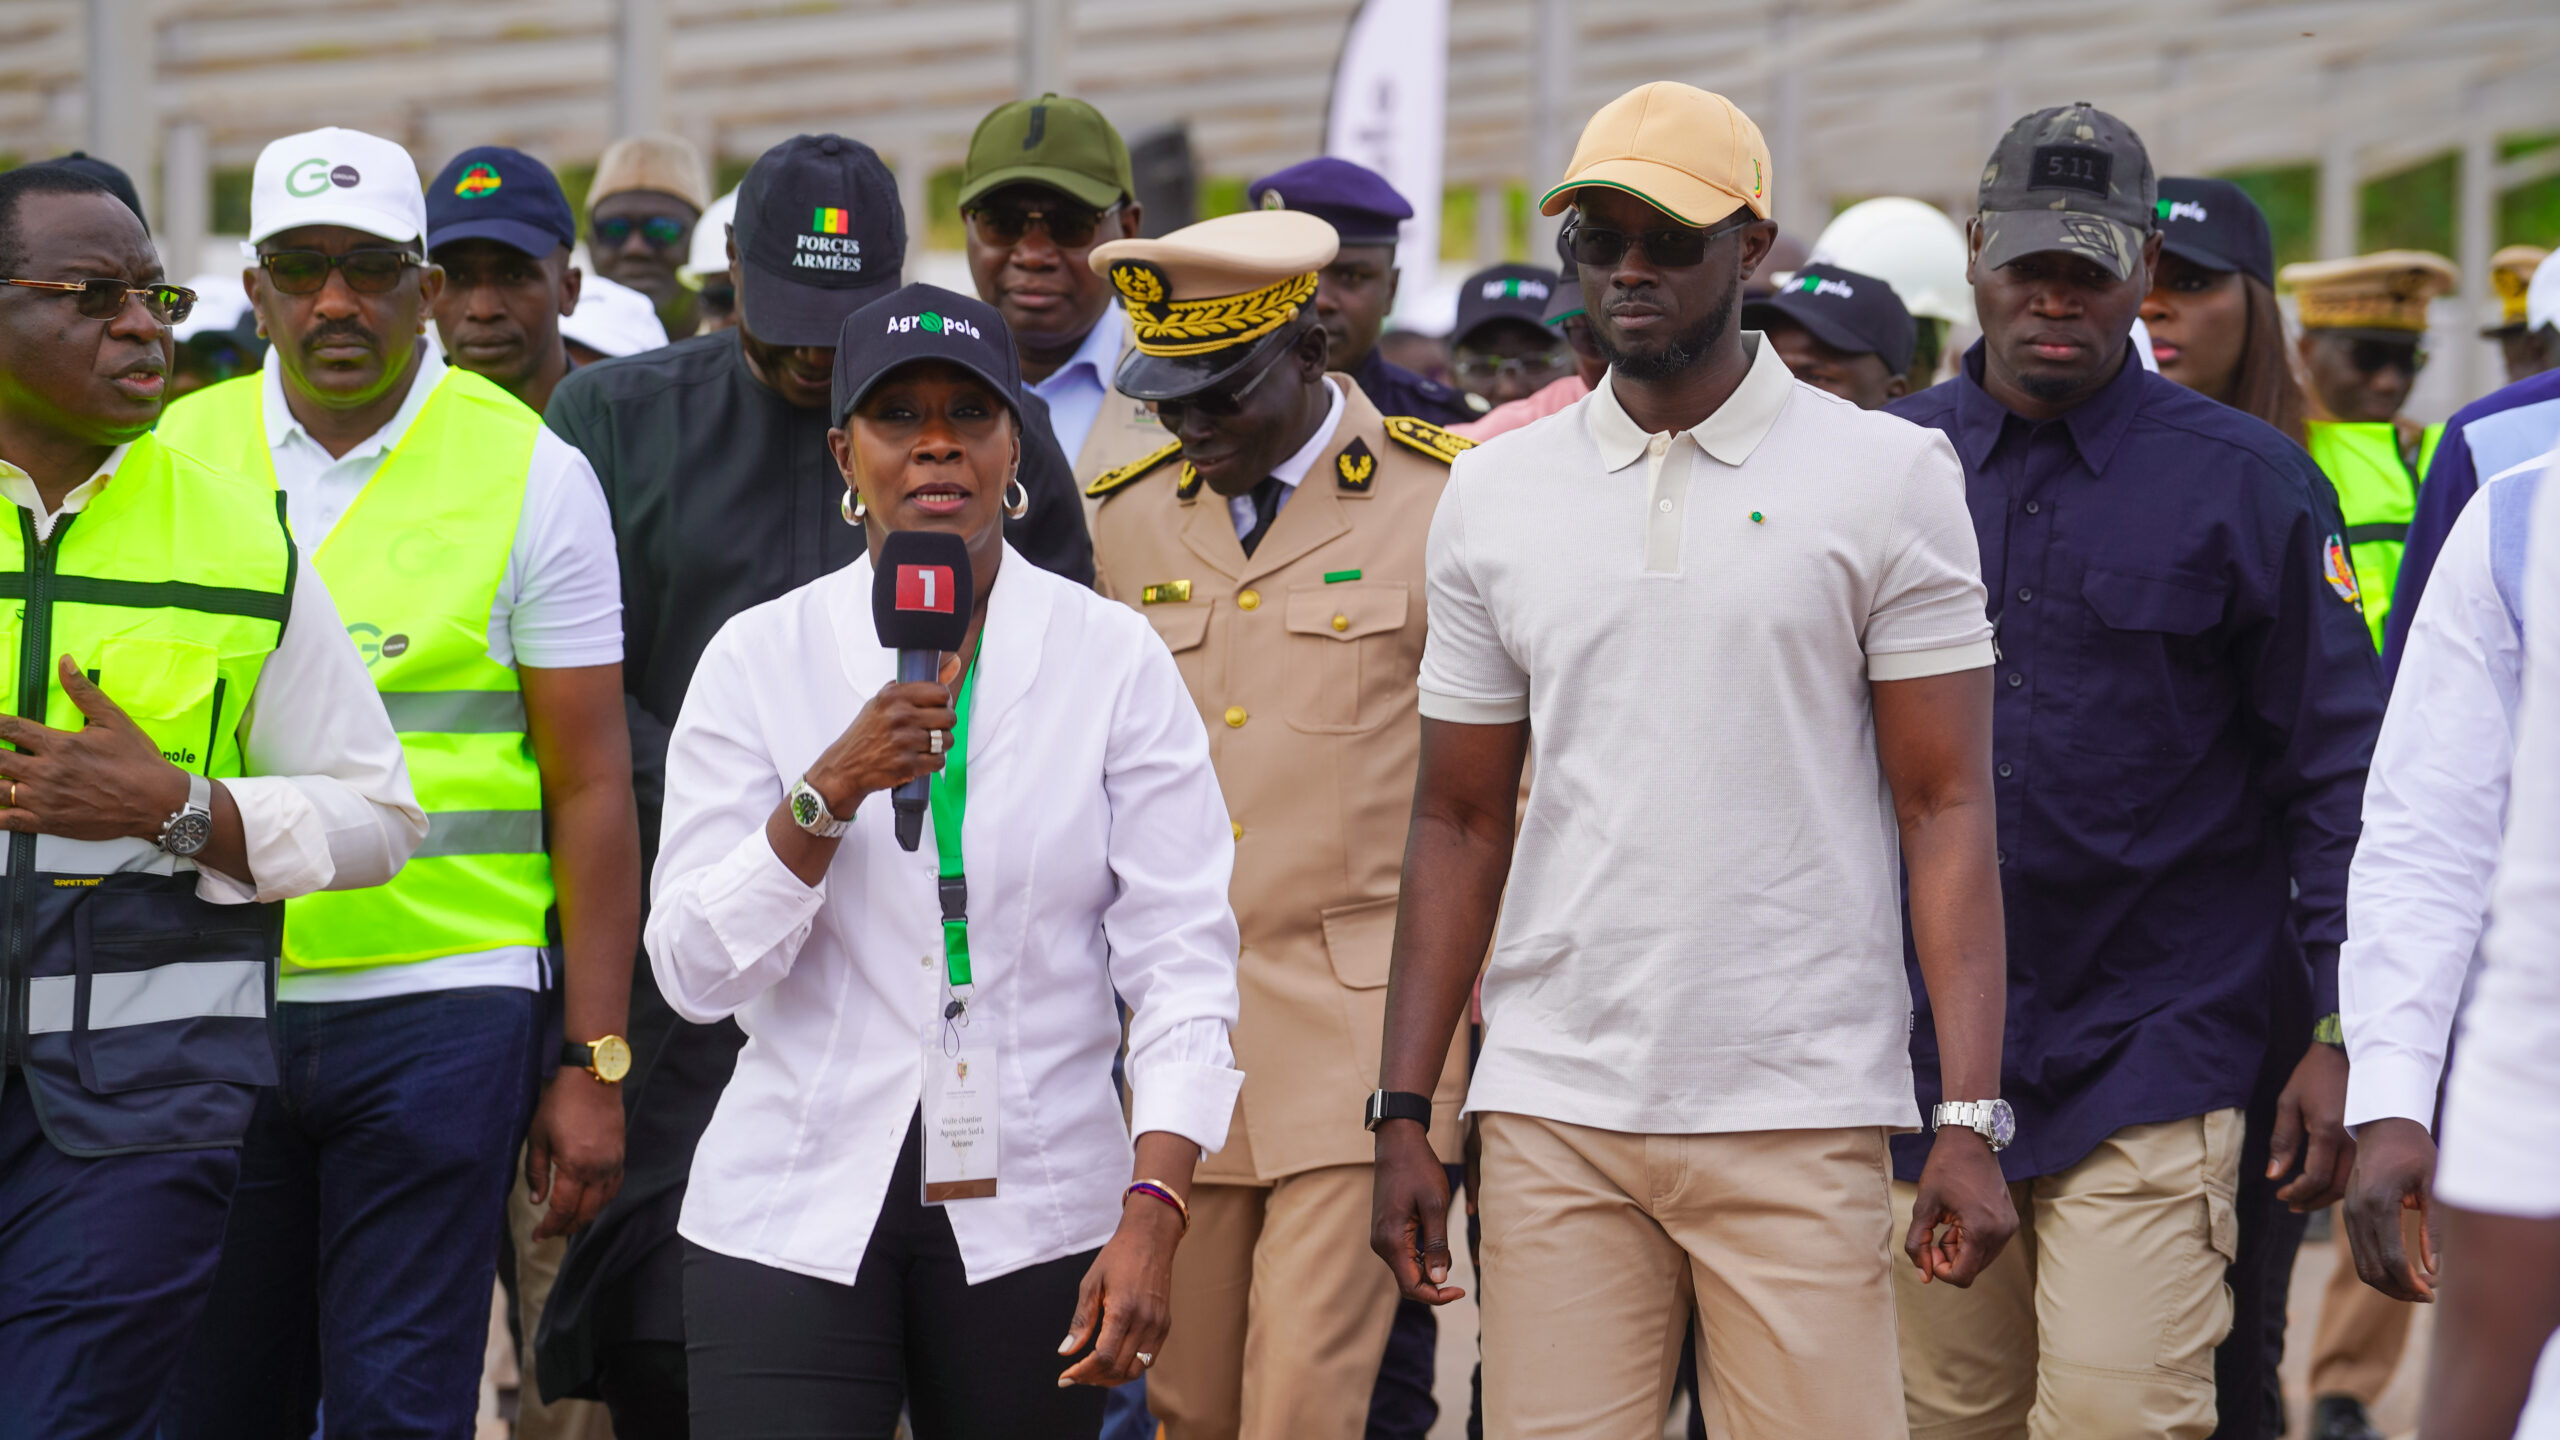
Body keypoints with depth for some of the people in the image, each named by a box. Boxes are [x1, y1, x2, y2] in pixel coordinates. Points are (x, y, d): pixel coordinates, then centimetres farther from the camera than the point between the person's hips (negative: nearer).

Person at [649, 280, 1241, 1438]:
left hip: (1031, 1209, 0)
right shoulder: (758, 659, 3)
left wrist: (1151, 1216, -14)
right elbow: (693, 970, -1)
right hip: (792, 1213, 0)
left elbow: (1182, 961, -2)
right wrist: (834, 788, -15)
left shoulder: (1114, 660, 2)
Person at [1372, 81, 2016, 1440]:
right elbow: (1460, 823, 14)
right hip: (1553, 1113, 2)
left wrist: (1972, 1121, -9)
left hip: (1801, 1120, -2)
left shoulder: (1885, 478, 2)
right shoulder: (1495, 492, 10)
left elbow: (1945, 812, 0)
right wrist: (1401, 1113, 7)